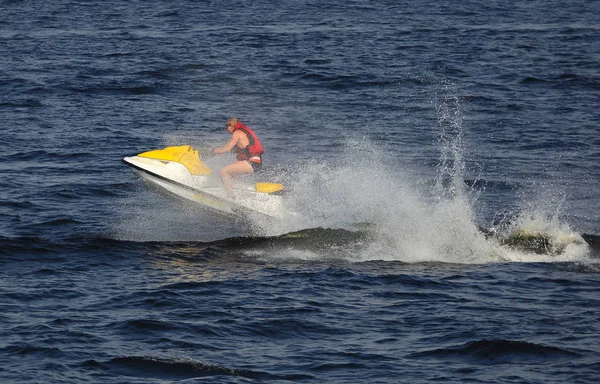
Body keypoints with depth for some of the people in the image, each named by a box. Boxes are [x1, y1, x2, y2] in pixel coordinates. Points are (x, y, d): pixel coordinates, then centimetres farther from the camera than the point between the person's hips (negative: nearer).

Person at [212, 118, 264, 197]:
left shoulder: (237, 133, -5)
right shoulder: (245, 131, 23)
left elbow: (228, 148, -9)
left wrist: (216, 151, 8)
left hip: (251, 163, -10)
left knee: (224, 171, -9)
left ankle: (231, 196, -13)